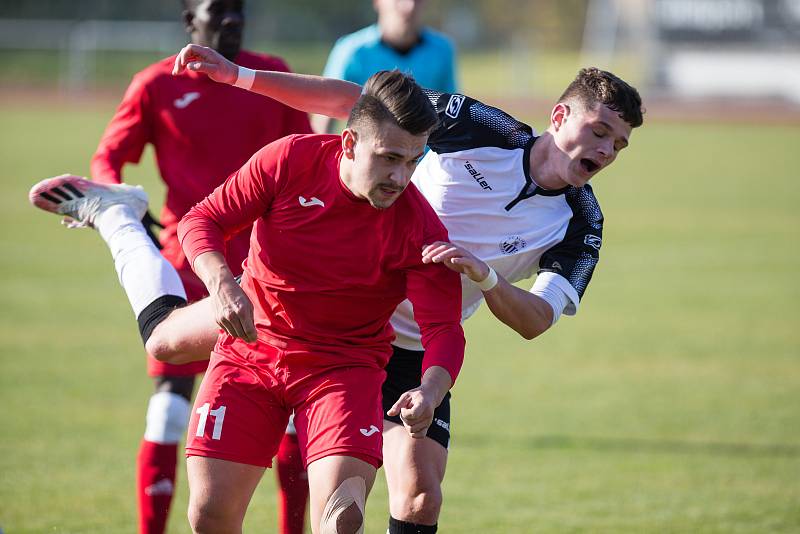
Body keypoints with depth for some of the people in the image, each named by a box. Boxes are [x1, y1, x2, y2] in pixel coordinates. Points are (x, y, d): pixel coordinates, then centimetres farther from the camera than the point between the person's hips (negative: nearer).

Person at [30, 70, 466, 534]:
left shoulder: (420, 228, -18)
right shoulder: (290, 160, -15)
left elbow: (445, 328, -21)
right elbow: (204, 221, -8)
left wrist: (430, 392, -43)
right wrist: (222, 282, -29)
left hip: (343, 367, -1)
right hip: (251, 350, 1)